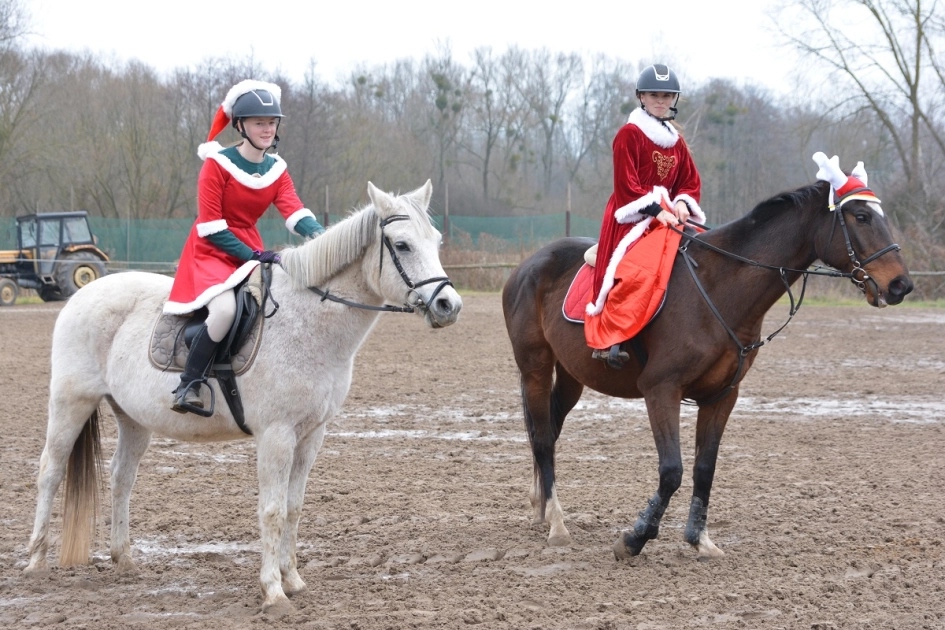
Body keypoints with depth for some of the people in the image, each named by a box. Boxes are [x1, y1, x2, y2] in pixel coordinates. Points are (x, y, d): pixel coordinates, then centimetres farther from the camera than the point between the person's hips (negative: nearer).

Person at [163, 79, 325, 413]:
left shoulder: (276, 170, 5)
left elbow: (296, 214, -10)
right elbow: (210, 227, -15)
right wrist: (251, 256, -20)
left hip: (252, 250, 7)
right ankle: (189, 383, -21)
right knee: (225, 308, -34)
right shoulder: (218, 164, -12)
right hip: (211, 252, -7)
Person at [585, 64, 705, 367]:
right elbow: (626, 184, -12)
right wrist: (655, 209, -21)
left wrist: (683, 203, -6)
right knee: (622, 269, -28)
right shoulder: (630, 134, -5)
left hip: (667, 214, 7)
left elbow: (690, 182, 16)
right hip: (633, 215, -7)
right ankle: (607, 340, -29)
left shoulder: (676, 140, 16)